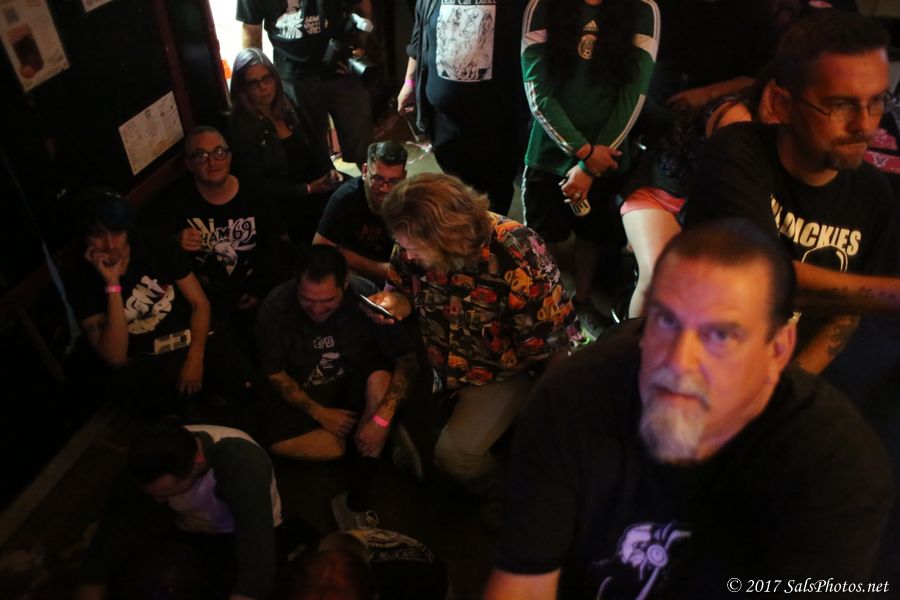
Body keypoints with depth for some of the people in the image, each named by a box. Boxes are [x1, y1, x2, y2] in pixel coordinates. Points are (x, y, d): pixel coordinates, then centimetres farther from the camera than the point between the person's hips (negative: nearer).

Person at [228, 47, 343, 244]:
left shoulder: (289, 105, 8)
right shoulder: (241, 127, -12)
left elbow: (316, 142, 17)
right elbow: (257, 185, -14)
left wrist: (330, 169, -4)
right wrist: (307, 189, -19)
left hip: (314, 182, 7)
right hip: (283, 203, -7)